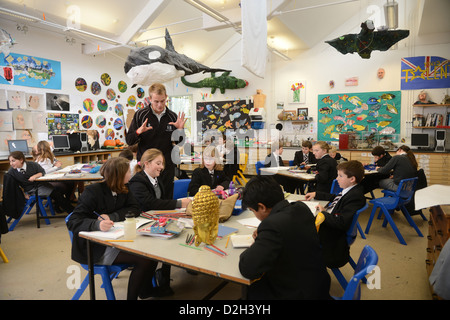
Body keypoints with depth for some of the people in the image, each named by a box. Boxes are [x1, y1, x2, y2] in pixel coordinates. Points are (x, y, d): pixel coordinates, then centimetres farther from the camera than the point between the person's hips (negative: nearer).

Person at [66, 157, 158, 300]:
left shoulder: (123, 189, 4)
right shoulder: (93, 191, -17)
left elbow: (135, 209, -4)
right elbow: (72, 222, -20)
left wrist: (111, 216, -21)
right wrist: (97, 224, -40)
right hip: (95, 248, -6)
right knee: (144, 259, -22)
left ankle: (146, 290, 9)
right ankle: (132, 296, -1)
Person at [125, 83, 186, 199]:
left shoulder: (173, 116, 3)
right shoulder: (141, 114, -2)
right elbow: (129, 141, -2)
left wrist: (180, 130, -11)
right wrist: (139, 132, -22)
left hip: (167, 167, 2)